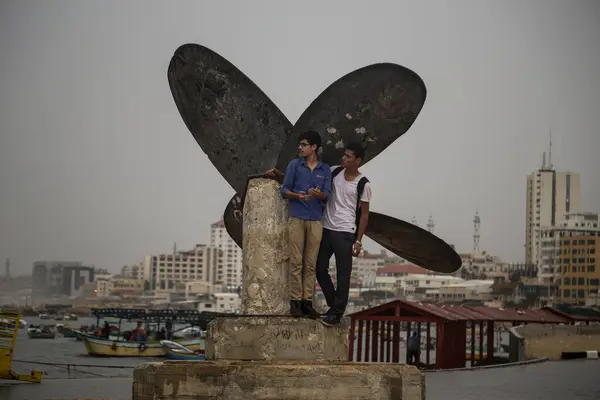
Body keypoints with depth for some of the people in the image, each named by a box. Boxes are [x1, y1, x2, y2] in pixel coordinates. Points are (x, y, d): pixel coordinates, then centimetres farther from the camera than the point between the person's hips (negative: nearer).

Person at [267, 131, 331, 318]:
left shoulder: (325, 169, 8)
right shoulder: (294, 164, 5)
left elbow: (327, 195, 1)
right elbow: (284, 191, 4)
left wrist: (318, 194, -21)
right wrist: (297, 195, -16)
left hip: (315, 221, 2)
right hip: (296, 218, -1)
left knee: (311, 263, 2)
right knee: (296, 262, -3)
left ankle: (307, 301, 5)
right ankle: (295, 301, 0)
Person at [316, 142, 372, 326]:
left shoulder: (363, 184, -7)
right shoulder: (334, 172, 5)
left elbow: (364, 214, -4)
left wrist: (358, 240, -8)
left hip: (345, 234, -6)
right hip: (326, 229, 6)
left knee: (343, 275, -1)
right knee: (320, 269, 10)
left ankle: (337, 313, 5)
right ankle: (333, 305, 25)